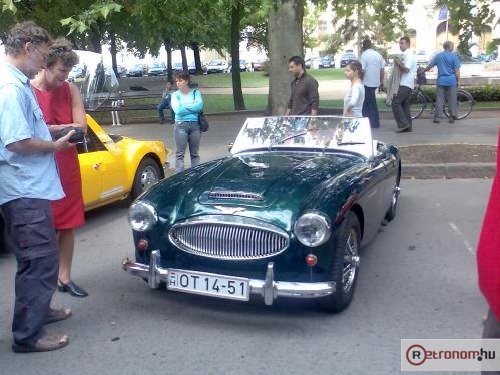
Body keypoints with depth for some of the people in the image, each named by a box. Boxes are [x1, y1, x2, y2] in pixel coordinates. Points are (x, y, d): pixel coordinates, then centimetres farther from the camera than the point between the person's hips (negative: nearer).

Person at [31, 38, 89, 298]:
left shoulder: (71, 91, 4)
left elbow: (81, 127, -4)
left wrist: (47, 128, -14)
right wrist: (63, 128, -14)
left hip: (67, 167, 4)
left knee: (68, 225, 9)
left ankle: (64, 277, 20)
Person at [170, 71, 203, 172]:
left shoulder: (195, 92, 7)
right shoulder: (175, 95, 4)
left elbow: (199, 106, -10)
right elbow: (177, 110, -10)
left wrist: (184, 106, -8)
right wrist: (193, 106, -5)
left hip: (195, 125, 1)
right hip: (181, 125, -1)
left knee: (195, 154, 8)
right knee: (180, 154, -3)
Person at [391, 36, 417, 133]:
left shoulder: (409, 55, -11)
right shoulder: (405, 55, 19)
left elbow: (406, 69, -20)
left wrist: (399, 63, -10)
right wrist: (397, 64, 6)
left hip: (405, 84, -10)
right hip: (406, 84, 10)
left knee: (395, 103, -12)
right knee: (405, 105, 10)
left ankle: (403, 124, -13)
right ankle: (407, 126, 12)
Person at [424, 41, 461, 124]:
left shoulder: (438, 56, 6)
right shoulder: (454, 56, -2)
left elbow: (429, 66, 8)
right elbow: (457, 70, -4)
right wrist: (458, 81, 4)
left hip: (441, 80, 2)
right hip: (451, 81, -2)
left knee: (439, 99, 3)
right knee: (452, 99, 5)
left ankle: (437, 117, -2)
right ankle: (452, 116, 5)